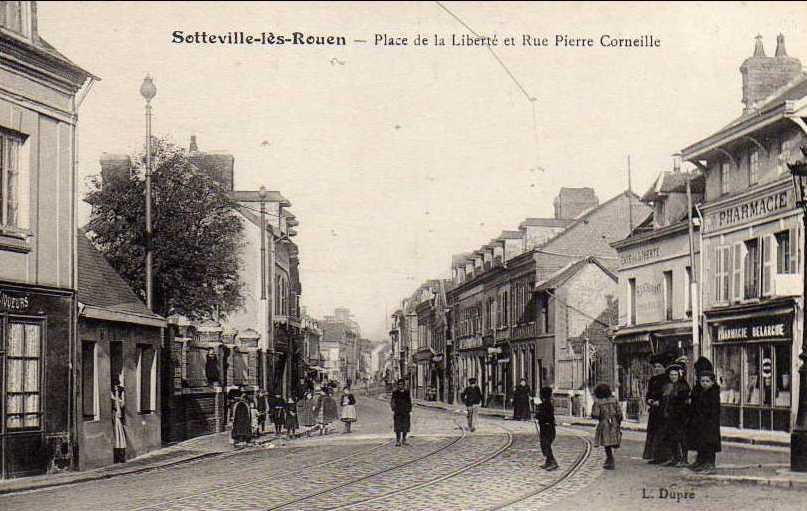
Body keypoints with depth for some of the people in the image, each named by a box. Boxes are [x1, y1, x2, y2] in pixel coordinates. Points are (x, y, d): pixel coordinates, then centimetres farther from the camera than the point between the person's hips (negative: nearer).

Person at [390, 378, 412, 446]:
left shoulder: (407, 392, 7)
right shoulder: (395, 392, 1)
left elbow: (410, 402, 11)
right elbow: (392, 402, 3)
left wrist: (410, 411, 6)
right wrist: (393, 410, -6)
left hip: (406, 412, 3)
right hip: (397, 412, -3)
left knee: (405, 427, 5)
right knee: (398, 427, -8)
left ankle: (404, 440, 16)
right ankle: (398, 441, -8)